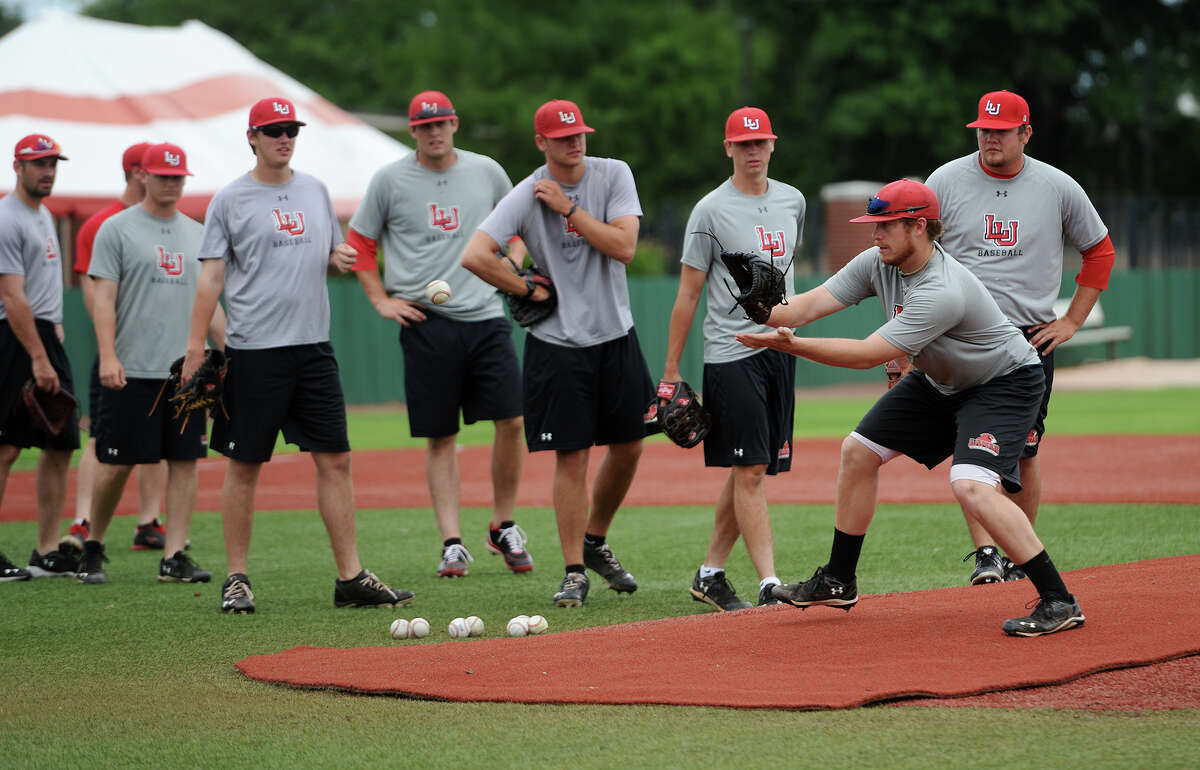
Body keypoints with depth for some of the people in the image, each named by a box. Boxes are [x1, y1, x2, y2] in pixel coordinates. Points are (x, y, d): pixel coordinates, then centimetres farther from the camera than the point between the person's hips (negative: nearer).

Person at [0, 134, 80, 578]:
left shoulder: (43, 215, 18)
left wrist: (54, 324, 14)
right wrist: (39, 359, -22)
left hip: (47, 338, 10)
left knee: (60, 446, 8)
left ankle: (47, 553, 11)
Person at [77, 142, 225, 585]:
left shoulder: (196, 233, 15)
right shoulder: (117, 229, -1)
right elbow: (103, 297, -8)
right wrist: (108, 357, -19)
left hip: (188, 370, 5)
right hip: (132, 372, -5)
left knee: (185, 461, 0)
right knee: (117, 463, -1)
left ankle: (175, 557, 2)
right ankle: (93, 548, 15)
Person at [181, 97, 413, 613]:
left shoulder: (314, 191, 14)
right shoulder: (230, 200, -1)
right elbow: (211, 277, -5)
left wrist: (339, 258, -1)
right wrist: (196, 347, -12)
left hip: (313, 345, 5)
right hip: (254, 351, -5)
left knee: (335, 459, 1)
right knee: (244, 465, 1)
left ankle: (351, 577, 3)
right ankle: (236, 579, 9)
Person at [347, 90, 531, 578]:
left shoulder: (487, 172, 9)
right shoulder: (390, 181, 3)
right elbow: (359, 244, 11)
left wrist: (513, 269, 7)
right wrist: (381, 301, 2)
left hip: (486, 318, 2)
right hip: (426, 322, -2)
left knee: (511, 420, -6)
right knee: (440, 435, 0)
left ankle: (503, 527, 11)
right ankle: (452, 543, 3)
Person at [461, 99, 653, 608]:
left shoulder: (614, 175, -1)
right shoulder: (526, 197, -10)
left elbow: (624, 247, -14)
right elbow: (474, 256, -20)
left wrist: (568, 208, -16)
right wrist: (528, 291, -13)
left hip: (616, 334, 4)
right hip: (558, 342, -4)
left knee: (629, 447, 9)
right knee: (572, 456, -5)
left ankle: (596, 543, 30)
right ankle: (575, 571, 2)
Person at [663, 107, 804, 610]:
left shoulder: (792, 201, 11)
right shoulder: (711, 211, -6)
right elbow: (688, 294, -4)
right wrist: (670, 372, -6)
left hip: (780, 350, 6)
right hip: (731, 355, -6)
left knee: (751, 470, 9)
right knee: (750, 471, -10)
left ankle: (710, 574, 20)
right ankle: (769, 583, -13)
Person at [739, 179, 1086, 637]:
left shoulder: (941, 292, -35)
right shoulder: (879, 263, -9)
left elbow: (868, 355, -37)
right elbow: (810, 305, -15)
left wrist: (790, 344, -42)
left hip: (1006, 382, -10)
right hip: (939, 382, 10)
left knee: (971, 488, -28)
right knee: (859, 450, 9)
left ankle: (1059, 602, -23)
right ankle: (838, 582, 22)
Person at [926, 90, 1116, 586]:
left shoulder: (1059, 188, 3)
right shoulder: (945, 182, 0)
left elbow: (1100, 250, 15)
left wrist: (1072, 322, 8)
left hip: (1030, 338, 1)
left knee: (1023, 452, 4)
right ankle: (985, 552, -19)